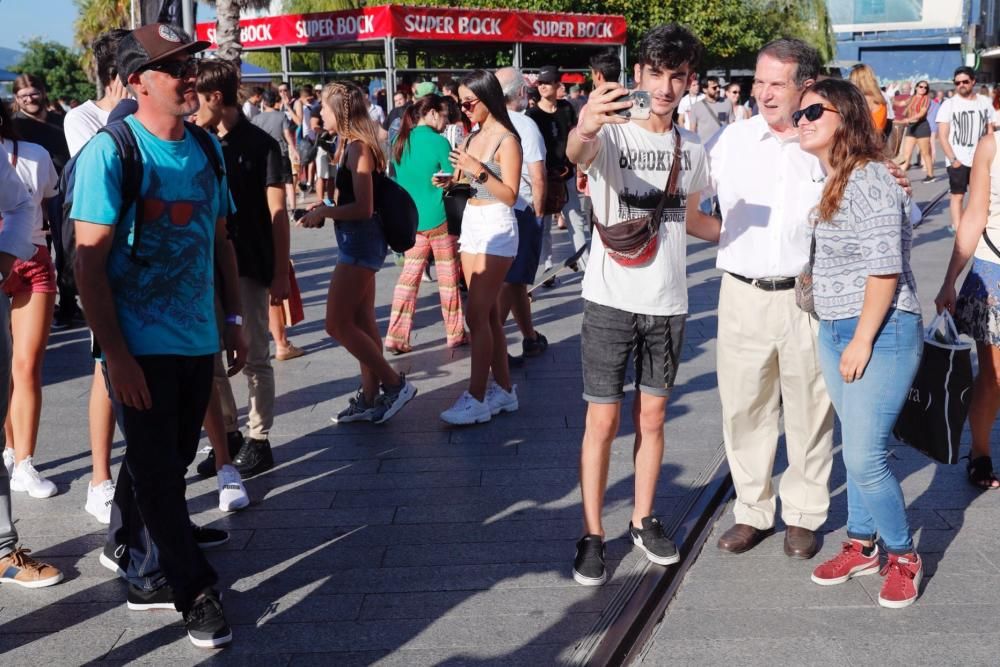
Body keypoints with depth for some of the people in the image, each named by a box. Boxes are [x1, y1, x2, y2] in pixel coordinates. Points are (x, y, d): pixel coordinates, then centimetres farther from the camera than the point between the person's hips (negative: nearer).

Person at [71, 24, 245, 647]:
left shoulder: (207, 147, 7)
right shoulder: (110, 151, -12)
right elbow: (89, 260, -14)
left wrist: (235, 320, 12)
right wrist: (116, 355, -18)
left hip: (199, 340, 6)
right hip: (142, 346, -6)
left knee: (166, 466, 16)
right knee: (159, 475, 3)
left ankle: (149, 576, 32)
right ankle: (196, 590, 16)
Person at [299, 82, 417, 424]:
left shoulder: (358, 147, -17)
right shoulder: (350, 143, 13)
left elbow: (364, 208, -22)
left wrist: (324, 213, -12)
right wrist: (326, 208, 9)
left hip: (361, 241, -10)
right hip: (359, 242, 10)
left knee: (337, 324, -7)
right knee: (362, 321, 13)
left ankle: (395, 384, -1)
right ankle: (370, 398, 20)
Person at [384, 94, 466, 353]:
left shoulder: (401, 142, 6)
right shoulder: (438, 142, -12)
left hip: (410, 219, 6)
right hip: (438, 218, -6)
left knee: (409, 276, 8)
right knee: (448, 277, 7)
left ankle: (396, 337, 4)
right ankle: (455, 334, 17)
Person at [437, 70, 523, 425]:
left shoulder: (507, 140, -11)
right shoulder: (473, 136, 11)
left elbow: (510, 195, -16)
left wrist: (479, 171, -24)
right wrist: (451, 182, -1)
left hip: (496, 227, -8)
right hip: (471, 224, 8)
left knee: (476, 314, -10)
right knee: (488, 313, 10)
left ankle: (477, 398, -6)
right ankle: (503, 389, 18)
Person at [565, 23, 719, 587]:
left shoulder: (693, 150, 5)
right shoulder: (611, 133, -11)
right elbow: (577, 154, -37)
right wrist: (584, 128, -60)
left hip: (667, 305, 4)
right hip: (612, 300, -4)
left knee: (651, 418, 13)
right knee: (603, 421, 0)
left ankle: (644, 521, 28)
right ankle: (593, 536, 12)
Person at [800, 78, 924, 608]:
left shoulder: (870, 181, -16)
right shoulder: (832, 182, 11)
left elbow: (885, 268, -20)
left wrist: (862, 340, -18)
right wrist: (837, 333, 13)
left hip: (881, 333, -8)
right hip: (835, 331, 9)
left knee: (864, 456, -7)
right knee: (856, 449, 16)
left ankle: (903, 556, 13)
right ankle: (862, 546, 29)